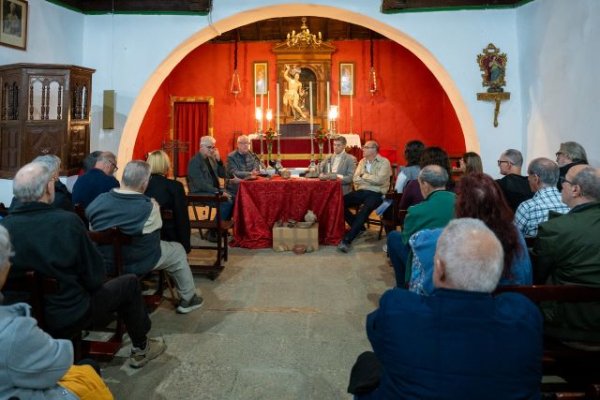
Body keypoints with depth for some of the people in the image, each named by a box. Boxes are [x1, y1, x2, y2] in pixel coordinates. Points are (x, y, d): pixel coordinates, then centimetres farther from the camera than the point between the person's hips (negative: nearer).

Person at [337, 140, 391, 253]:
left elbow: (379, 180, -17)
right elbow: (355, 179, 5)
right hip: (361, 191, 6)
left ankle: (347, 240, -32)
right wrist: (372, 180, -9)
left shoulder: (384, 162, -2)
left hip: (376, 193, -6)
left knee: (364, 210, -34)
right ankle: (359, 227, 3)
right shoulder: (362, 161, 16)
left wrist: (364, 175, -4)